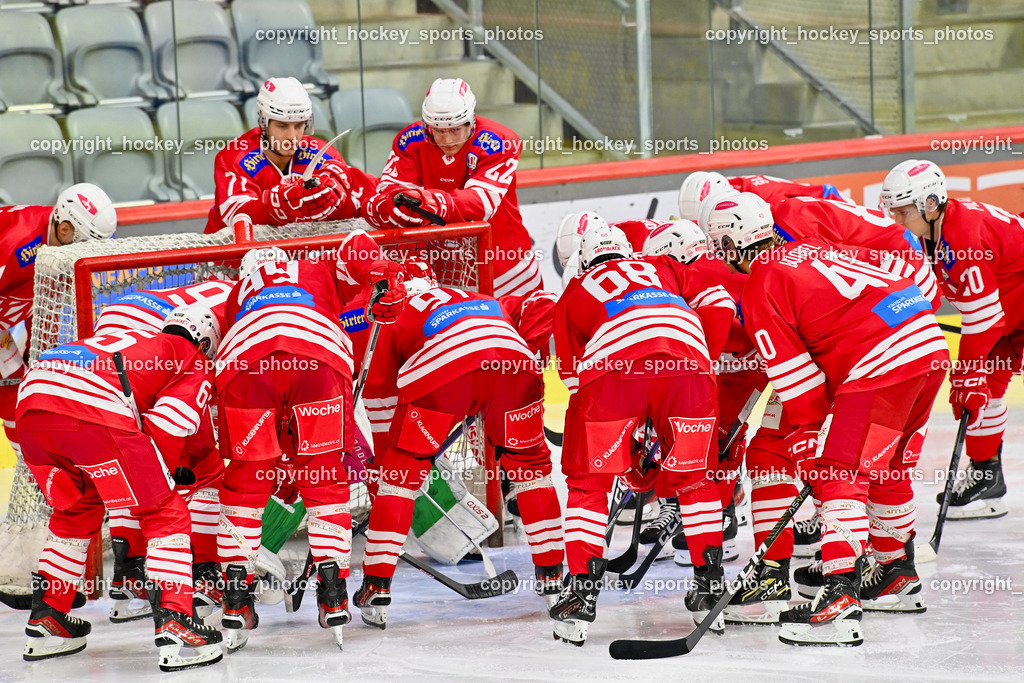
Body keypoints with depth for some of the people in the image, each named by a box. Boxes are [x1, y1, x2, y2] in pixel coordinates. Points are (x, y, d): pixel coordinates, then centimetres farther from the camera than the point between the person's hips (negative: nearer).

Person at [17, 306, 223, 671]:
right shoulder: (197, 365, 22)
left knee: (77, 511, 30)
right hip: (93, 411, -7)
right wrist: (165, 470, 19)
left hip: (31, 401, 7)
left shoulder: (133, 341, 41)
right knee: (165, 514, 5)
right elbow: (167, 425, 5)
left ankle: (46, 619, 34)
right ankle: (173, 624, -7)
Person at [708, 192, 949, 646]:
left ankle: (840, 597, -22)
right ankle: (898, 574, 37)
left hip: (882, 366, -9)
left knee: (840, 473, -10)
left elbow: (793, 374, -3)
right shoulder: (810, 249, 24)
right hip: (930, 344, 9)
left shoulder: (759, 290, -1)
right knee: (889, 467, 25)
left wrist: (809, 435, 4)